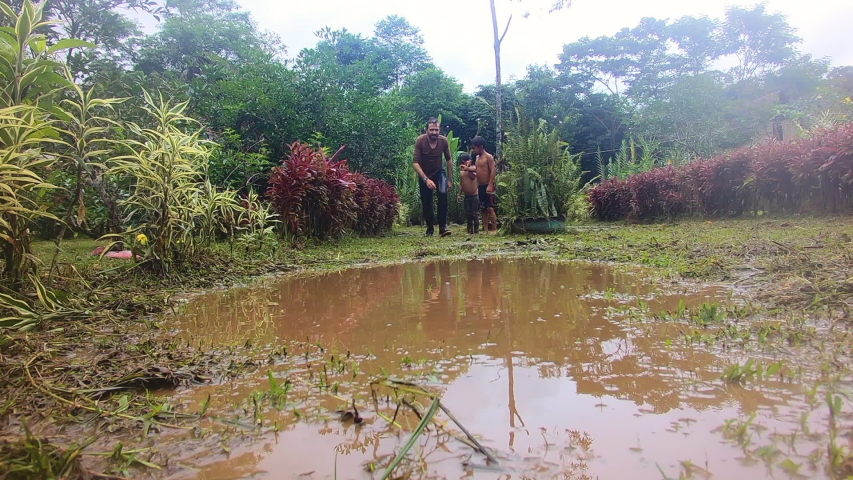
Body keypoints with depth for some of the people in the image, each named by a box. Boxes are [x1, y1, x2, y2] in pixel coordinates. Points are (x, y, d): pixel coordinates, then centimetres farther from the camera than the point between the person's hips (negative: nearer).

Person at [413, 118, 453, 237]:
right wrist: (426, 180, -36)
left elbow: (449, 159, -3)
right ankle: (430, 228, 27)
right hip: (424, 175, 0)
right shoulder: (420, 141, -24)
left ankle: (443, 226, -23)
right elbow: (416, 163, -26)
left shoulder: (443, 140, -18)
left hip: (439, 172, 0)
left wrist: (450, 179, 0)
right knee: (426, 203, 4)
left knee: (443, 194, -26)